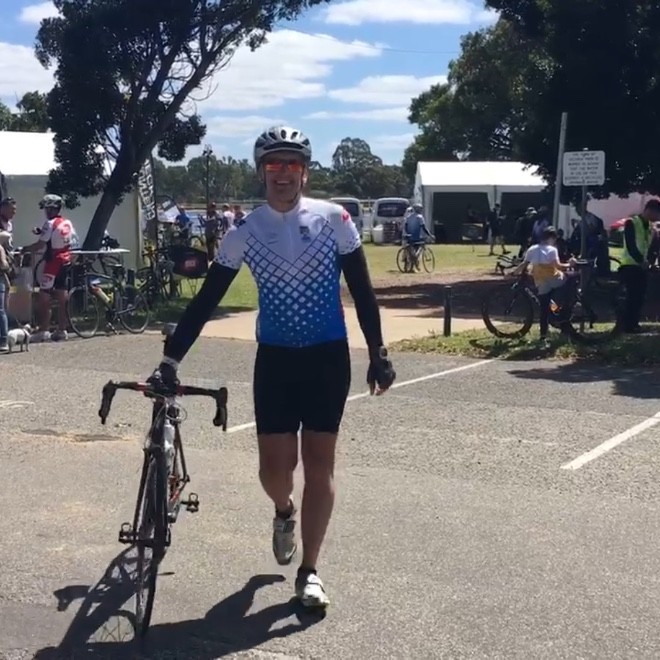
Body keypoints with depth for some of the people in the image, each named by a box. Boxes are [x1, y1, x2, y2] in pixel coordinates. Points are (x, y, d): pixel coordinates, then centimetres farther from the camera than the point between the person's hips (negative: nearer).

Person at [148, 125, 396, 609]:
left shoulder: (333, 219, -6)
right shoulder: (243, 233, -3)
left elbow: (361, 289, 0)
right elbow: (205, 301, -3)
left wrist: (378, 353, -3)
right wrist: (171, 359, -10)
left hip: (328, 357, -1)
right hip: (275, 358, 1)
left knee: (319, 463, 1)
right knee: (275, 466, -1)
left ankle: (309, 571, 13)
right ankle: (284, 513, 37)